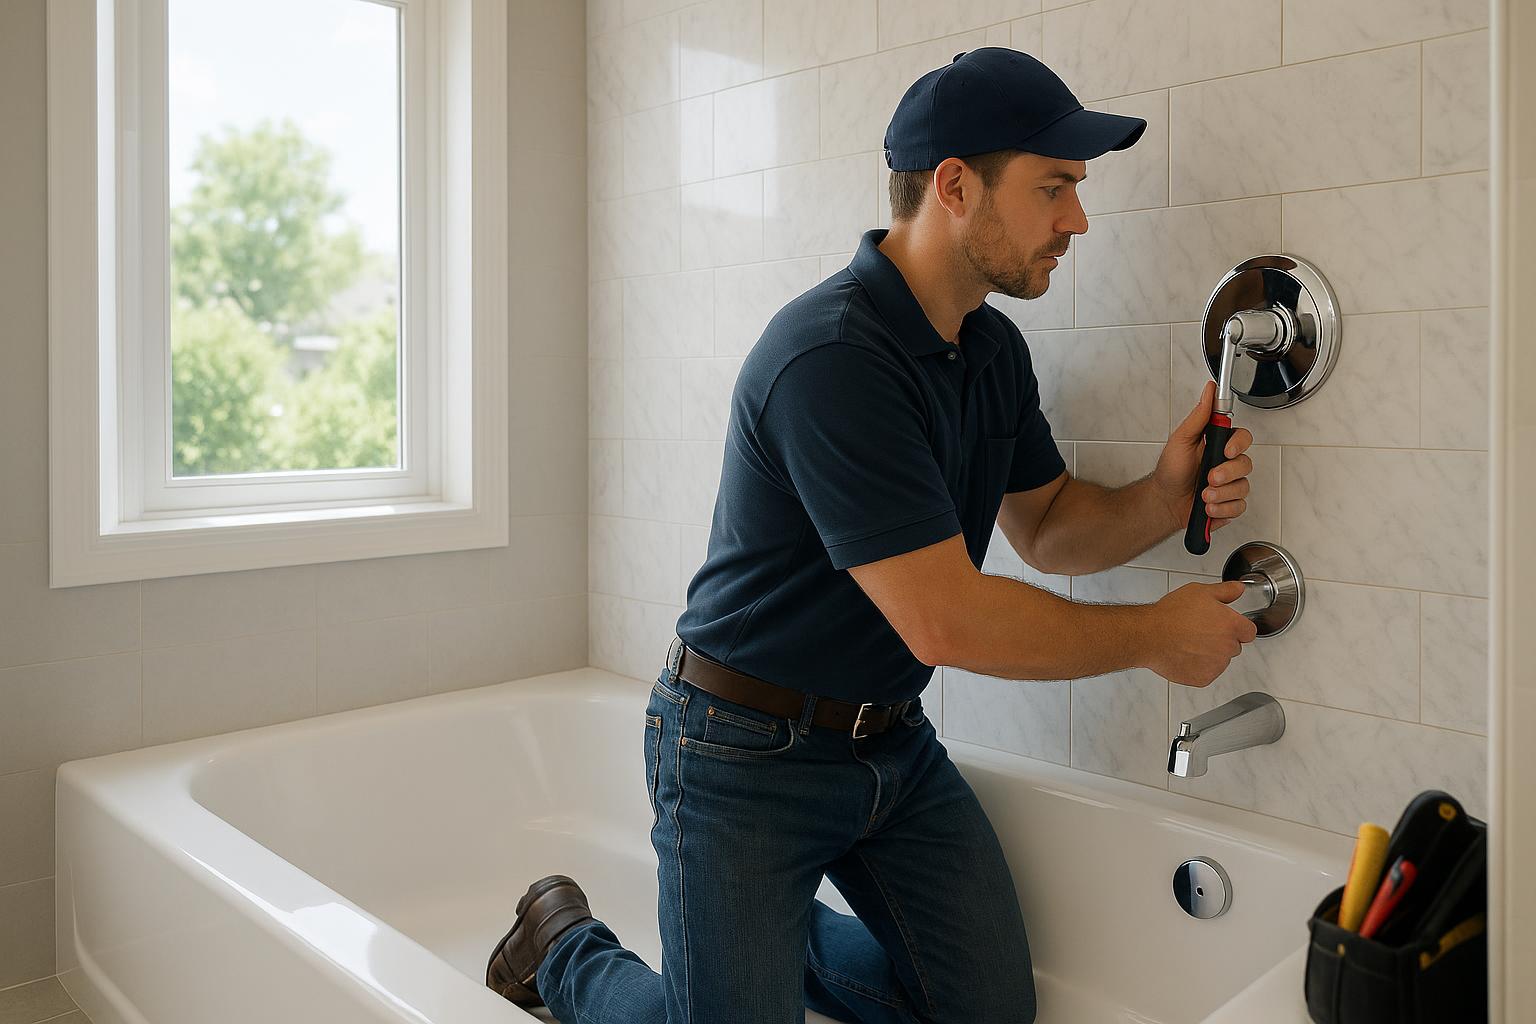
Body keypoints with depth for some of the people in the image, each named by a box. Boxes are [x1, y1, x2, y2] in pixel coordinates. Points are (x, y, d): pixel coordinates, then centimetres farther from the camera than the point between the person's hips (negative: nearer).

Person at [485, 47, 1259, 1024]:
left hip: (893, 741, 8)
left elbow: (1048, 523, 13)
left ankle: (767, 930, 29)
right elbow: (944, 619, -29)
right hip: (747, 748, -8)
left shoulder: (994, 349, 3)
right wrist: (1153, 635, -15)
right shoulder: (831, 356, -27)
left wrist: (1165, 497, -8)